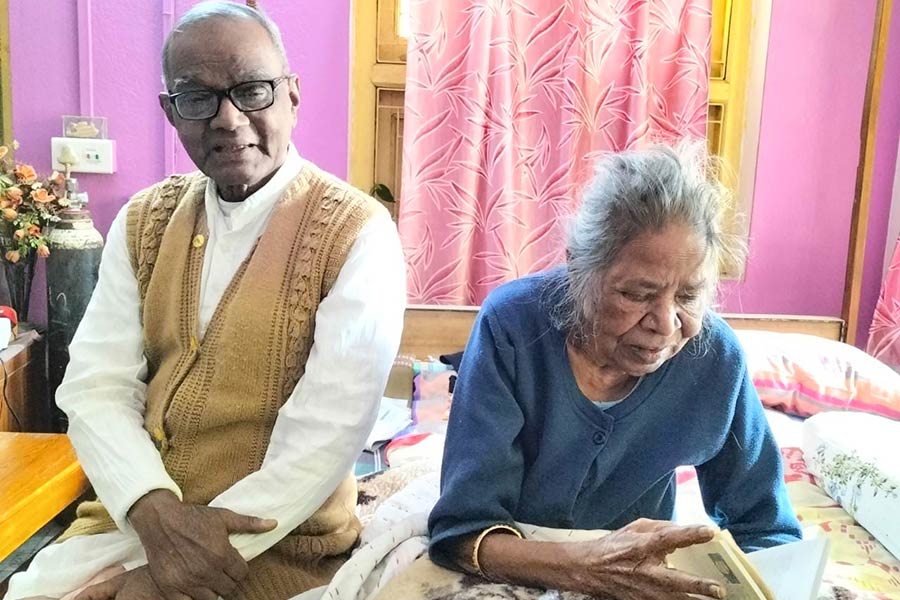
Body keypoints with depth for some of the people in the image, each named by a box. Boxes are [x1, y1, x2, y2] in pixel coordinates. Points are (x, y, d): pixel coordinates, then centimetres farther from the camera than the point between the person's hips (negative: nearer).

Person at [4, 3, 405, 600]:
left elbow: (327, 434, -19)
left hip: (281, 542, -4)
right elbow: (97, 386, -1)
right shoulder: (143, 221, 4)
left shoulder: (356, 235, -13)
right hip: (135, 516, 5)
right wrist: (156, 510, -19)